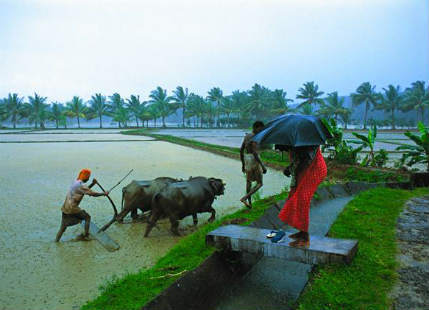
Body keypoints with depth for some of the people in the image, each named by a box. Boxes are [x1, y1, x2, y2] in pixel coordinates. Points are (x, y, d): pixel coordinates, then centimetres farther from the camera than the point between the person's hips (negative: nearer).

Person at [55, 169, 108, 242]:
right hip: (72, 208, -8)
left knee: (63, 226, 16)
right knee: (87, 217, 9)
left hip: (65, 208, 8)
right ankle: (85, 236, 11)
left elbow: (85, 190, 25)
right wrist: (104, 193, -2)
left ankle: (56, 240, 17)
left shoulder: (76, 182, 13)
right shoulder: (81, 185, -14)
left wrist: (92, 184, 15)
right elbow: (93, 194, -14)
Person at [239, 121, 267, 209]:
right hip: (253, 160, -9)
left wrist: (243, 164, 21)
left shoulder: (246, 136, 11)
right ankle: (244, 198, -12)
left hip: (246, 159, 9)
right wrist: (262, 166, -21)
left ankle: (249, 202, 20)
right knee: (259, 183, 1)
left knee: (248, 181, 16)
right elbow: (254, 152, -23)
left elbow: (241, 150, 15)